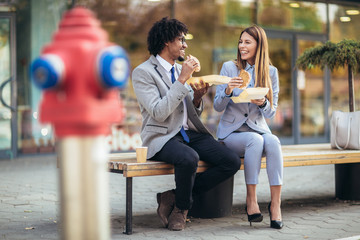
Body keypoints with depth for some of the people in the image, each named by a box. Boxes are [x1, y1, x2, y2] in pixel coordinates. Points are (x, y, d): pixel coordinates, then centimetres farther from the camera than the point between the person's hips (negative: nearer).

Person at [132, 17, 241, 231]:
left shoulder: (181, 69, 17)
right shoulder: (143, 72, -6)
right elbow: (159, 113, -19)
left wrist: (198, 97, -2)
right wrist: (182, 80, -18)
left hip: (190, 133, 7)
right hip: (162, 136, -7)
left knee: (232, 162, -14)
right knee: (189, 158, -38)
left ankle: (175, 197, -3)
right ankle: (182, 207, -6)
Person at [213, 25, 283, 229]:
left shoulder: (271, 72, 5)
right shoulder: (229, 67, 1)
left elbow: (271, 113, 4)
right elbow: (217, 106, -1)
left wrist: (263, 103, -19)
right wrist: (228, 91, -22)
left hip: (259, 128, 2)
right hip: (232, 132, -2)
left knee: (273, 141, -32)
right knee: (255, 140, -34)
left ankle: (276, 203, -29)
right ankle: (251, 201, -26)